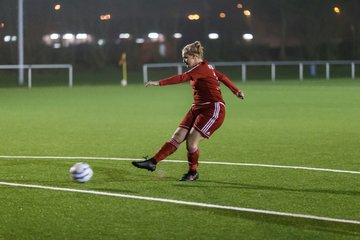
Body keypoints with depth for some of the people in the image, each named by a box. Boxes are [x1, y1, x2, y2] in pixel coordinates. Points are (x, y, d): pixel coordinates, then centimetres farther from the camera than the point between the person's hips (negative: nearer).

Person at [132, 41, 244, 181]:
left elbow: (183, 78, -28)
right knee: (177, 137, -1)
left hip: (213, 110, -9)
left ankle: (193, 172, 8)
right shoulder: (204, 68, 14)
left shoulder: (202, 68, -16)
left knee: (191, 142, -13)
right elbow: (222, 77, 25)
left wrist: (159, 83, -34)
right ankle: (153, 162, -8)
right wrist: (236, 91, 34)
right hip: (198, 109, 9)